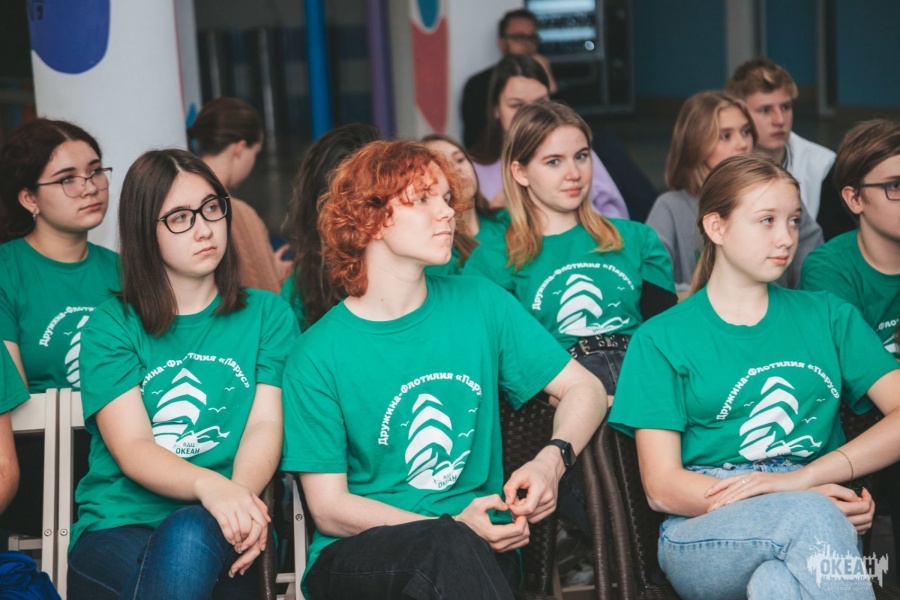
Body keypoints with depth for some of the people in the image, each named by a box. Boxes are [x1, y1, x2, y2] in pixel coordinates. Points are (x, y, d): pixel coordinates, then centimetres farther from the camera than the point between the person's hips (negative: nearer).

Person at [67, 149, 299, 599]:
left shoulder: (267, 314, 15)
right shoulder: (111, 326, 10)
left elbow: (266, 422, 1)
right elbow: (130, 447, -5)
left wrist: (241, 495, -23)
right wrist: (208, 485, -28)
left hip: (219, 532, 1)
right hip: (119, 528, 0)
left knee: (189, 534, -37)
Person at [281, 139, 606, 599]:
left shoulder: (481, 305, 7)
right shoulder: (318, 354, -4)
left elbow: (585, 388, 14)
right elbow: (329, 508, -3)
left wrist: (551, 460, -9)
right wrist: (453, 527, -17)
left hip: (480, 548, 3)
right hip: (355, 557, -2)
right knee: (449, 547, -36)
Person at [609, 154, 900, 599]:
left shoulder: (829, 316, 17)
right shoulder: (660, 339, 8)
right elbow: (662, 486, -1)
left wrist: (803, 478, -13)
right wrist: (808, 506, -14)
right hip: (705, 535, -1)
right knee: (813, 519, -34)